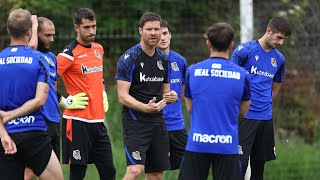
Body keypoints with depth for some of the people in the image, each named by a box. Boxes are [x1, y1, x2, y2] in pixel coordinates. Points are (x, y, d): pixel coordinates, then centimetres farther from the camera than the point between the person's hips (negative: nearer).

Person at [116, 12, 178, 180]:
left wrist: (170, 97, -2)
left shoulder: (163, 60, 11)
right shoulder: (129, 58, -9)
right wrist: (145, 107, -28)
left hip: (157, 121, 7)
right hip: (135, 120, -7)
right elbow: (123, 96, -14)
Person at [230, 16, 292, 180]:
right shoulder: (245, 50, -7)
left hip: (266, 117, 6)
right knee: (241, 161, -11)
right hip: (244, 117, -6)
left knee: (260, 163, 10)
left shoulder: (279, 59, 11)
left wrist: (265, 105, 15)